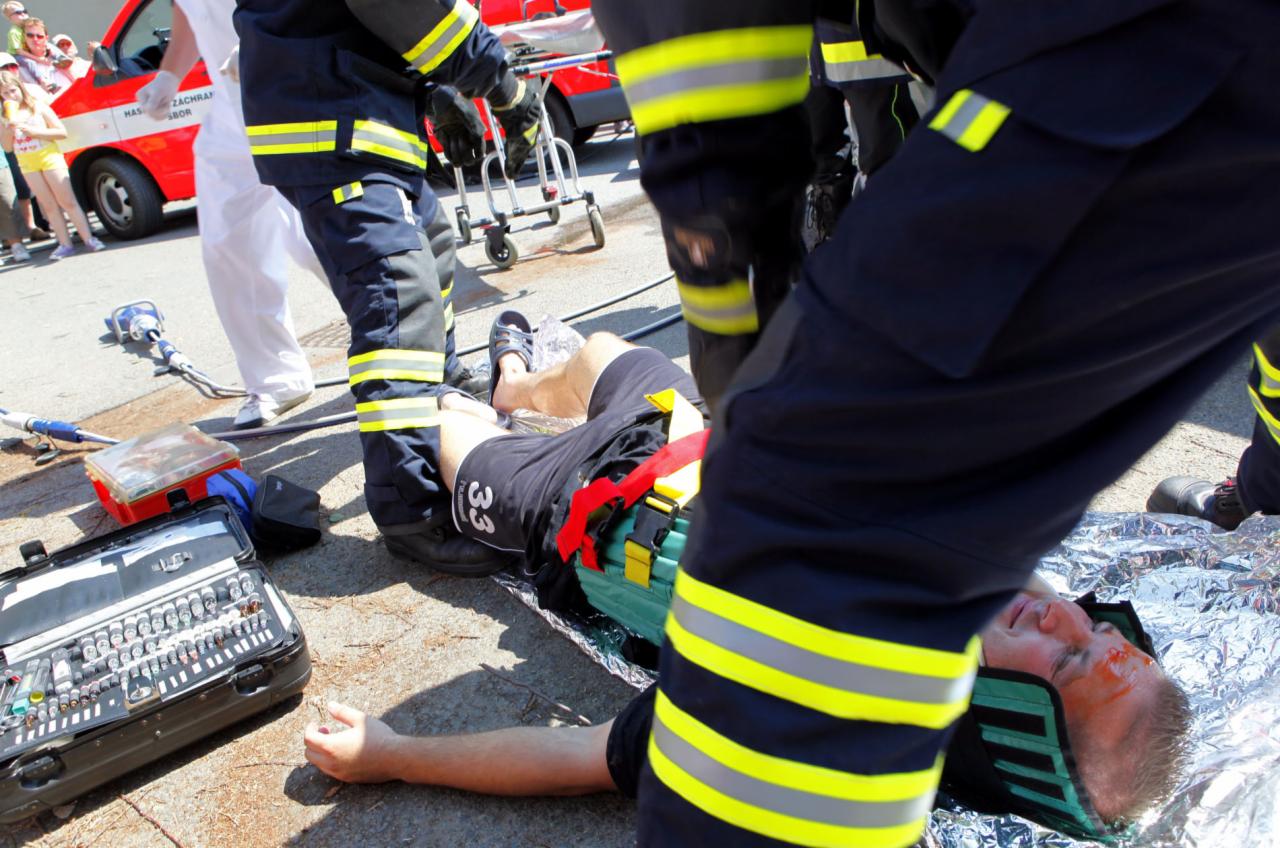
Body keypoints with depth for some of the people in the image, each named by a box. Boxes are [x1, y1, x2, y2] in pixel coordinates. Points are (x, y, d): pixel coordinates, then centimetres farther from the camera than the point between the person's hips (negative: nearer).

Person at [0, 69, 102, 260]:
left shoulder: (38, 107, -1)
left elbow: (62, 132, -7)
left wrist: (33, 131, -15)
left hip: (49, 157, -3)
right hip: (27, 165, 3)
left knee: (68, 201, -6)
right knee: (50, 205, 3)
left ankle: (88, 239, -6)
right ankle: (65, 244, 3)